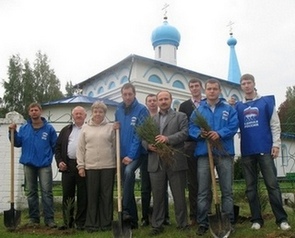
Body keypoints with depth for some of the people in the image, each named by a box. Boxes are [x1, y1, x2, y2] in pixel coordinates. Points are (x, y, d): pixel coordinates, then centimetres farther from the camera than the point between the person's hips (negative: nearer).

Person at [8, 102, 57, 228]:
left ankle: (49, 219, 1)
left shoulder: (49, 128, -2)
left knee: (47, 192, -5)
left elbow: (55, 146, 3)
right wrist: (13, 132, -8)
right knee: (31, 193, 10)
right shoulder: (24, 128, 6)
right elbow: (17, 143, 3)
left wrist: (50, 157, -1)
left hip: (44, 165, -3)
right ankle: (33, 218, 19)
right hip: (29, 165, 3)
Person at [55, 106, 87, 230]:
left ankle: (80, 222, 11)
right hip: (67, 166, 4)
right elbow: (58, 147, 15)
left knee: (82, 195, 2)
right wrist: (59, 161, 1)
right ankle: (68, 221, 18)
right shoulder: (66, 130, 16)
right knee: (67, 195, 8)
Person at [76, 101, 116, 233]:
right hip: (90, 167, 1)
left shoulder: (111, 127, 6)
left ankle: (106, 223, 13)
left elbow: (115, 147, 7)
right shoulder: (85, 128, 9)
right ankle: (91, 224, 14)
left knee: (107, 196, 5)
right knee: (92, 196, 5)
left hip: (108, 166, -1)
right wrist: (81, 165, 2)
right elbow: (80, 148, 8)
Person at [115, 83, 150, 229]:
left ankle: (126, 211, -29)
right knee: (127, 186, 10)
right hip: (123, 154, 6)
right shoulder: (119, 110, 8)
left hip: (136, 154, -6)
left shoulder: (141, 110, -8)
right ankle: (133, 219, 22)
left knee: (129, 172, -34)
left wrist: (131, 155, -18)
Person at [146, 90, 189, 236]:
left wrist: (168, 138, -20)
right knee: (157, 196, 6)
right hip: (156, 163, 3)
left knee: (179, 195, 5)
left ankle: (182, 223, 17)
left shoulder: (181, 116, 9)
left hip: (175, 162, -2)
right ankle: (157, 225, 15)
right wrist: (149, 145, -10)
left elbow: (184, 133, -6)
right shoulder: (151, 119, 20)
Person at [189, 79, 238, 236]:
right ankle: (202, 223, 10)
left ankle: (229, 221, 15)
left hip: (224, 153, -1)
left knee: (227, 190, 5)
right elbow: (191, 128, 4)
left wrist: (219, 133, -21)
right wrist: (200, 133, -17)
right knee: (203, 191, 2)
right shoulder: (198, 110, 12)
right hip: (204, 153, 1)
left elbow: (233, 126, -5)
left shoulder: (229, 109, 8)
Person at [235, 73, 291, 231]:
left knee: (272, 184, -2)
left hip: (265, 149, -3)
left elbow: (275, 124, 2)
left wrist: (276, 144, -7)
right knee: (251, 187, 6)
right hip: (247, 151, 3)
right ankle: (257, 219, 14)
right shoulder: (238, 106, 11)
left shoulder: (266, 101, 5)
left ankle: (281, 219, 5)